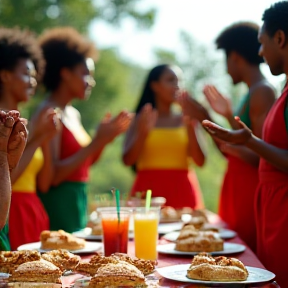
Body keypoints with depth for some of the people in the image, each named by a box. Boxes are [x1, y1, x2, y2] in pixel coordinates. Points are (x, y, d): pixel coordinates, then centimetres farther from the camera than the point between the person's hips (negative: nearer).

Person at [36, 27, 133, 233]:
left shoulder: (73, 114, 13)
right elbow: (52, 175, -20)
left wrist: (106, 137, 3)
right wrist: (97, 142, -20)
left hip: (79, 201, 9)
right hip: (58, 203, -9)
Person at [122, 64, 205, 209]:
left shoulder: (185, 120, 9)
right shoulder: (141, 121, 6)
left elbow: (200, 161, 0)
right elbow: (128, 160, -4)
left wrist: (190, 128, -10)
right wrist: (143, 133, -17)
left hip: (182, 191, 1)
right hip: (149, 190, -1)